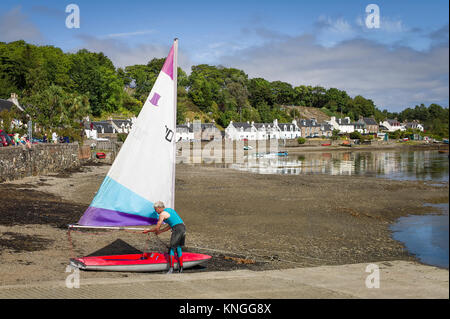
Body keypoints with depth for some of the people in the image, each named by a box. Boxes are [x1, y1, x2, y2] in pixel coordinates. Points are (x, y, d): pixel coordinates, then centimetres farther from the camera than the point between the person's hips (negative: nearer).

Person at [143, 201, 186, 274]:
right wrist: (160, 231, 28)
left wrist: (147, 231, 16)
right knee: (178, 247, 16)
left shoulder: (162, 214, -2)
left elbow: (157, 228, 0)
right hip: (183, 227, 8)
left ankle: (171, 268, -3)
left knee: (172, 248, -1)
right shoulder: (170, 210, 24)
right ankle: (180, 268, 19)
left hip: (177, 230, -8)